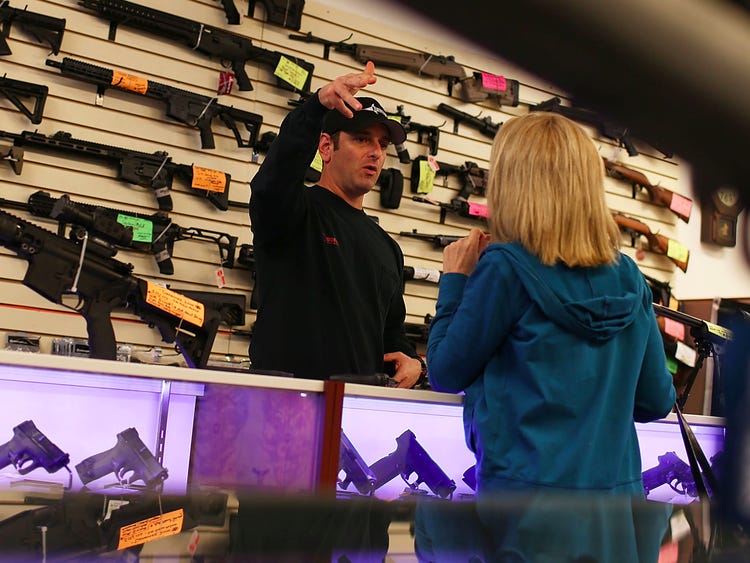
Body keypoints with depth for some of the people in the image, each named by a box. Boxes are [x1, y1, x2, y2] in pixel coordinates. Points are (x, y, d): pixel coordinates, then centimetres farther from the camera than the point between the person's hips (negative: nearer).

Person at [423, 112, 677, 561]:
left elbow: (446, 375, -4)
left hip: (531, 503, -5)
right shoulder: (630, 280, 1)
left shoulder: (506, 267, -14)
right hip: (619, 499, 5)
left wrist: (455, 280, 5)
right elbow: (657, 400, 9)